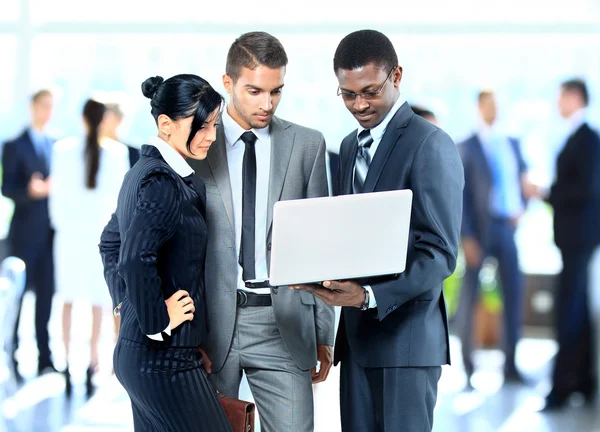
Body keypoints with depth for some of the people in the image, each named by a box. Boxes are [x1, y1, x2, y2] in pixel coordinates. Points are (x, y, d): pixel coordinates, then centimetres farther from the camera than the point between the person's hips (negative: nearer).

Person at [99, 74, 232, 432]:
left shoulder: (144, 173, 12)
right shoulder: (163, 184, -18)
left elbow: (111, 243, 25)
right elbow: (136, 260, -30)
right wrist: (157, 322, -18)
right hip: (165, 357, -10)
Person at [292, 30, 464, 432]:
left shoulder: (430, 145, -9)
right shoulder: (350, 146, 17)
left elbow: (440, 254, -15)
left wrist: (371, 296, -27)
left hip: (405, 336, -7)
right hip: (358, 333, 7)